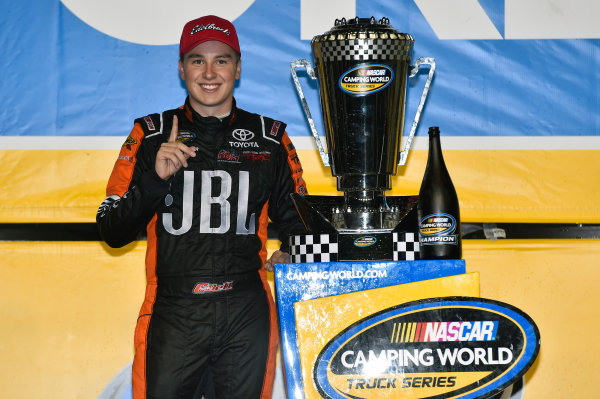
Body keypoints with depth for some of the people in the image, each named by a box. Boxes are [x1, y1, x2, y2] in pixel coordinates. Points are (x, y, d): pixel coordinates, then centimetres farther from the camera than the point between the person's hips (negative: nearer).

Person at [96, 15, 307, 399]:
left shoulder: (271, 138, 8)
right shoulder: (151, 134, 6)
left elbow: (297, 219, 18)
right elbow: (112, 232, 2)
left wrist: (289, 257, -3)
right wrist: (156, 178, -13)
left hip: (247, 316, 1)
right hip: (172, 315, -1)